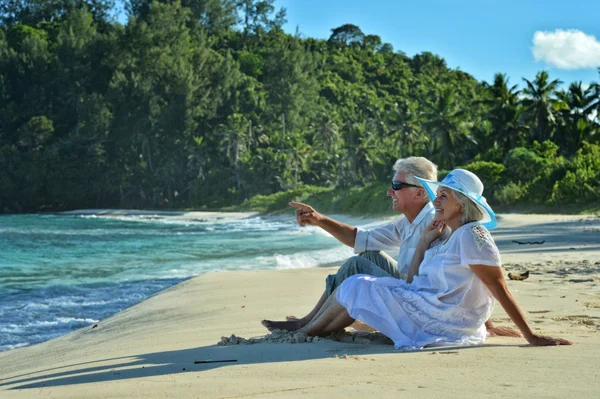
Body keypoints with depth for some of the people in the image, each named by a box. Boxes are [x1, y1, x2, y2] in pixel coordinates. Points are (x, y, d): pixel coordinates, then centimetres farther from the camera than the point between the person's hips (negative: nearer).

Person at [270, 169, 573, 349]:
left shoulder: (472, 235, -14)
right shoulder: (450, 239, 17)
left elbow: (500, 289, -18)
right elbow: (412, 284, 15)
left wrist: (532, 337, -22)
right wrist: (424, 242, 9)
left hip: (440, 323, -10)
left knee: (354, 287, 2)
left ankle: (307, 331, 20)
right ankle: (310, 328, 19)